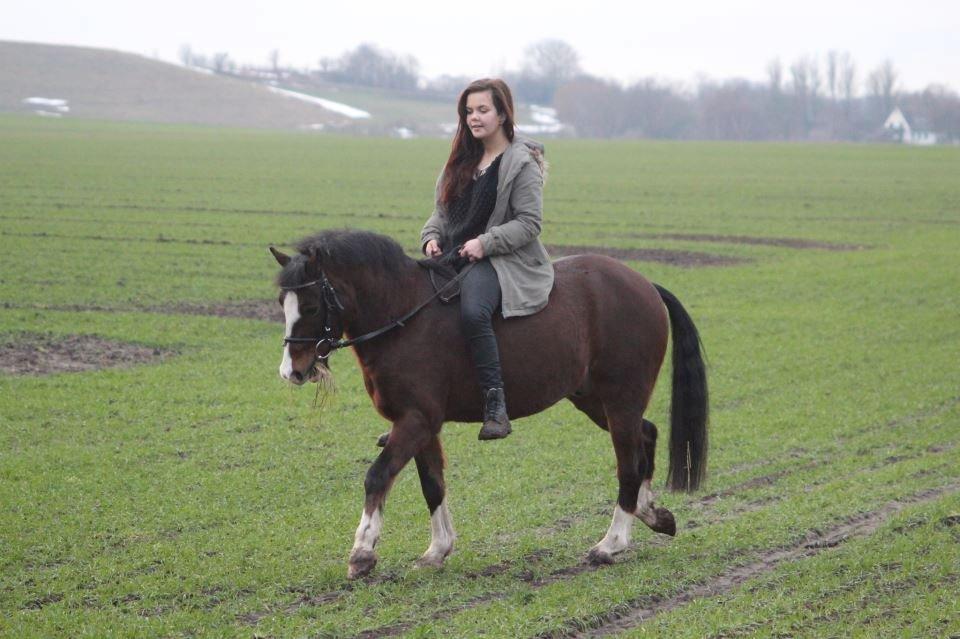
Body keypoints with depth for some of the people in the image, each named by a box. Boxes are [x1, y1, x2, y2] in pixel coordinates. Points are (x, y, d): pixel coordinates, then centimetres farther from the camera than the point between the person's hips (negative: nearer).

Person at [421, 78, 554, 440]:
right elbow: (442, 210, 23)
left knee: (473, 311, -36)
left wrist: (486, 242, -19)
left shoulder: (522, 162, -4)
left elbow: (529, 223, -9)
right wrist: (432, 236, 2)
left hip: (503, 261, -8)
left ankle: (496, 406, -34)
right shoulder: (463, 160, 19)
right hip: (453, 257, 8)